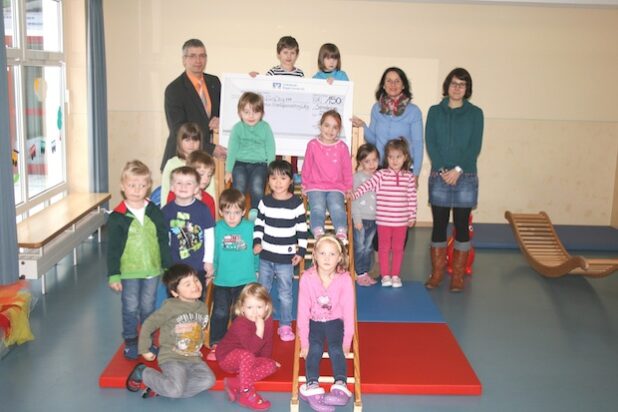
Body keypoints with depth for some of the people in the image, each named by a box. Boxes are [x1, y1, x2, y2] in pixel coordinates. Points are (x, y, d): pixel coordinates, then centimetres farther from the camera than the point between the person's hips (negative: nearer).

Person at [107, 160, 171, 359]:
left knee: (148, 307, 14)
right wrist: (113, 275, -8)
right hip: (128, 271, -2)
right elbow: (113, 249, -6)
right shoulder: (117, 217, -8)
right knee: (130, 309, 7)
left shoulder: (155, 213, -1)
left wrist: (168, 268, 6)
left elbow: (164, 243, 6)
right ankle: (130, 342, 23)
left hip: (152, 269, 2)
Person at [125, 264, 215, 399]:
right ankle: (142, 373, 2)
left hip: (193, 358, 6)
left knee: (208, 380, -22)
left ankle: (160, 388, -11)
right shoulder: (170, 307, -11)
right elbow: (148, 325, -3)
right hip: (171, 357, -6)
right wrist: (144, 350, 2)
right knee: (175, 390, -28)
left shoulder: (203, 308, 7)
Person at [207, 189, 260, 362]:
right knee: (220, 313, 5)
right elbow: (213, 252, 6)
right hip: (222, 281, 1)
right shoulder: (217, 229, -5)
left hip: (245, 280, -1)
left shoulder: (250, 228, -7)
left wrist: (255, 269, 10)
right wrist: (212, 270, 13)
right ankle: (215, 345, 18)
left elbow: (256, 251, 4)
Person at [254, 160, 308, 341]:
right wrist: (257, 242, -3)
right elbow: (258, 224, 9)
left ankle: (285, 325, 20)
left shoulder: (297, 203, -9)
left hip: (286, 258, -3)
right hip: (266, 256, 3)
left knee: (285, 294, 6)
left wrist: (301, 251, -6)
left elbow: (302, 229, -5)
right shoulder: (265, 202, -1)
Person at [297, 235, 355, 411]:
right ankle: (312, 388, -36)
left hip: (335, 321, 0)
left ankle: (340, 387, -39)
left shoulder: (344, 278, -15)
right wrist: (304, 341, -16)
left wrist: (347, 341, -16)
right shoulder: (307, 277, -16)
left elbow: (348, 310, -13)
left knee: (336, 349, -26)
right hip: (314, 322, 0)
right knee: (315, 348, -26)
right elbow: (303, 310, -15)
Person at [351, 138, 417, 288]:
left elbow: (412, 197, 3)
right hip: (384, 220, -1)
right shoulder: (381, 175, -4)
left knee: (398, 248, 11)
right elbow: (367, 185, -14)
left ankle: (395, 275, 23)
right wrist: (353, 194, -28)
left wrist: (412, 216, 3)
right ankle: (385, 275, 19)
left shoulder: (409, 177, 1)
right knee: (384, 247, 8)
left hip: (401, 221, 1)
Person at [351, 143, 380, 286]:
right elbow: (354, 199, -9)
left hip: (374, 219, 5)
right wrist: (357, 218, -13)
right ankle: (359, 273, 10)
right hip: (361, 218, -5)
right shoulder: (357, 177, -7)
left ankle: (365, 272, 21)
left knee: (368, 247, 12)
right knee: (359, 247, 0)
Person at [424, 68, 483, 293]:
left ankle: (458, 275, 11)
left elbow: (475, 146, -2)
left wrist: (458, 169, -14)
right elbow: (430, 143, 1)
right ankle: (437, 272, 14)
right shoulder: (435, 111, 8)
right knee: (439, 224, 4)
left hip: (465, 177, -1)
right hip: (439, 176, 1)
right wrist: (442, 169, -12)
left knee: (461, 225, 3)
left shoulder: (475, 113, 5)